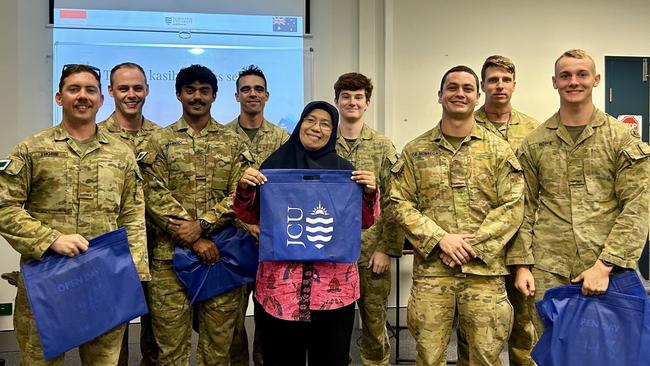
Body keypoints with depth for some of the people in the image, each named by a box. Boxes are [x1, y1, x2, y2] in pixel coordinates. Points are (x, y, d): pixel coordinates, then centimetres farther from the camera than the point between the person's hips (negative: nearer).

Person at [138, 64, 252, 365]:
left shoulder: (233, 142, 8)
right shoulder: (160, 140, 6)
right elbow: (155, 195, -4)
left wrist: (202, 225, -15)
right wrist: (193, 239, -13)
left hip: (222, 251, 1)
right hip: (171, 252, 0)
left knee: (218, 340, 9)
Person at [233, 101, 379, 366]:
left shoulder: (344, 169, 6)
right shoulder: (276, 163, 5)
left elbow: (364, 222, 7)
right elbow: (249, 217, 9)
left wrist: (370, 193, -11)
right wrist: (244, 189, -10)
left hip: (334, 285, 1)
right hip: (279, 284, 0)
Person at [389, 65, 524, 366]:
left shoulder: (498, 149, 5)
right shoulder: (416, 151, 6)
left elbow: (513, 206, -1)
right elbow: (400, 203, 1)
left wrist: (473, 243, -11)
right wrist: (440, 239, -11)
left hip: (484, 270, 0)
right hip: (430, 269, 0)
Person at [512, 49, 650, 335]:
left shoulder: (623, 138, 2)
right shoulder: (534, 143, 8)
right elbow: (525, 207, 8)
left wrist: (605, 265, -13)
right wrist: (522, 264, 0)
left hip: (606, 270, -1)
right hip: (548, 272, 1)